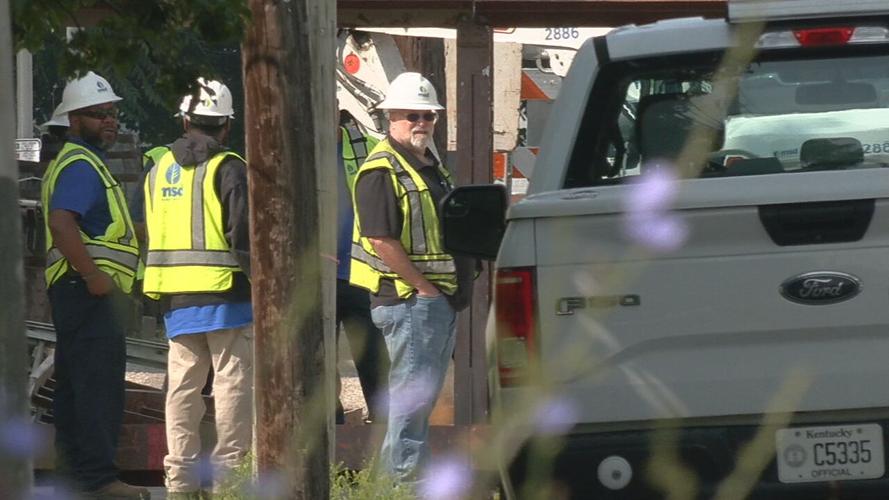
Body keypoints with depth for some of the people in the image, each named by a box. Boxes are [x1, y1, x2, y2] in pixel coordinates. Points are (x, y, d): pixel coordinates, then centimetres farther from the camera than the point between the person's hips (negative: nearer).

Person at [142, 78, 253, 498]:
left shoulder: (159, 171, 13)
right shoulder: (229, 169, -7)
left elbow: (149, 233, 16)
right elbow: (244, 235, -14)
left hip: (175, 298, 6)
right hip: (224, 293, -6)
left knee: (182, 385, 9)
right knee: (232, 383, -1)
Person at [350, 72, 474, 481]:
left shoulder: (429, 167, 18)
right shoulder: (381, 171, -14)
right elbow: (380, 240, -21)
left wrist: (454, 288, 15)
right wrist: (425, 287, -18)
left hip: (439, 297, 10)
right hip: (408, 297, -10)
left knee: (426, 390, 14)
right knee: (412, 391, -8)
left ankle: (400, 469, 22)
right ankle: (403, 475, -4)